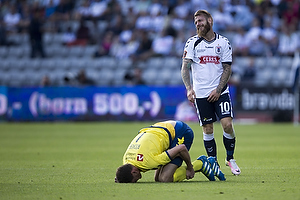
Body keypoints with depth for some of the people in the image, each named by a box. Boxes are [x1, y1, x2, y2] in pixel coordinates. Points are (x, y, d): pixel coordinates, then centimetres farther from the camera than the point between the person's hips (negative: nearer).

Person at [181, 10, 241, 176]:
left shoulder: (223, 42, 3)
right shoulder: (192, 43, 1)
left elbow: (227, 69, 3)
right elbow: (185, 67, -4)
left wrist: (218, 89, -8)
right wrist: (189, 88, -19)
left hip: (220, 92, 0)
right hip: (201, 93, 0)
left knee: (227, 124, -12)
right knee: (207, 130, 1)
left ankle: (230, 158, 8)